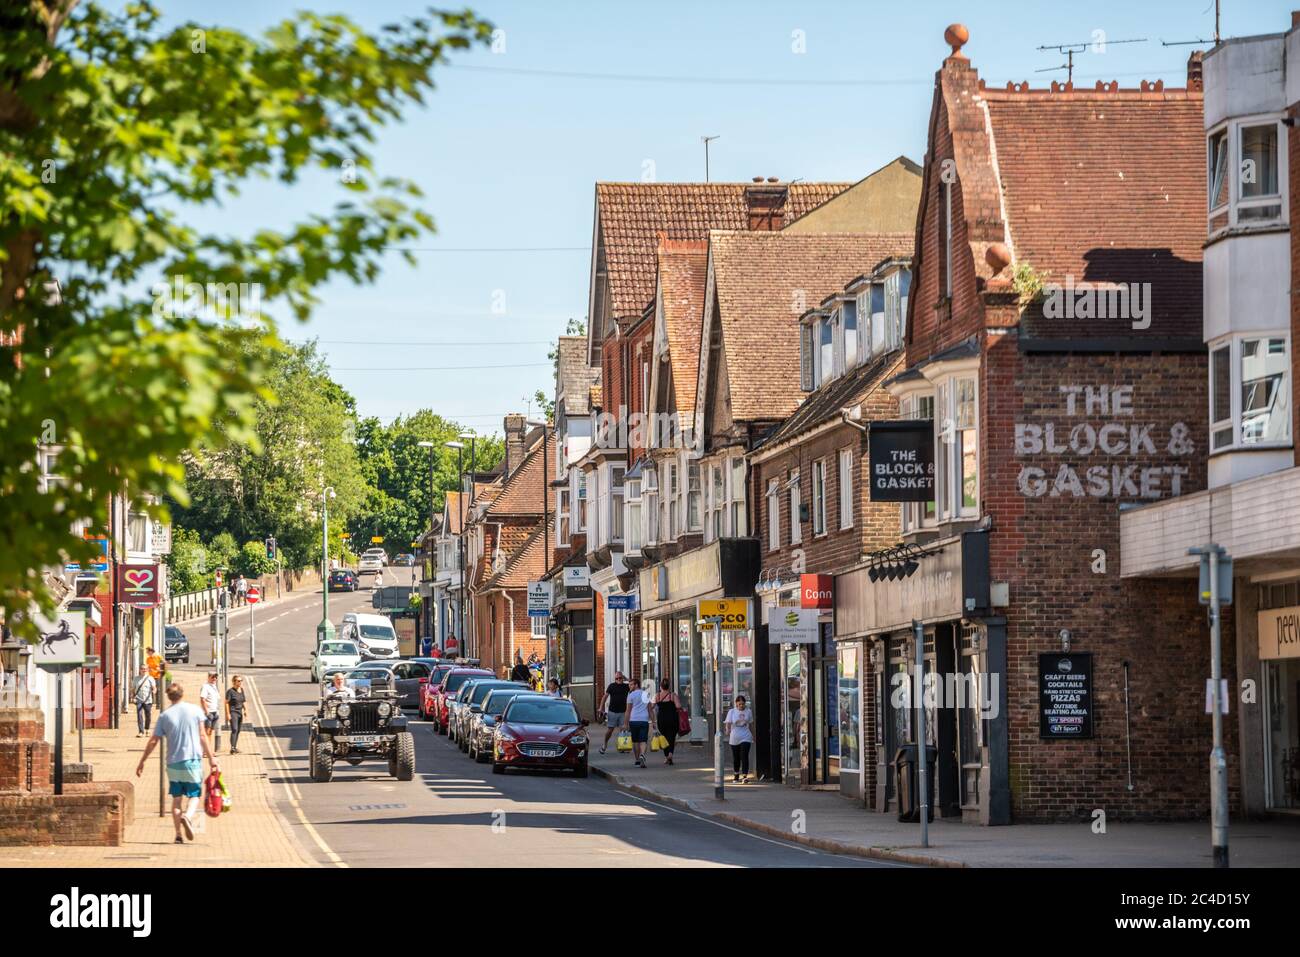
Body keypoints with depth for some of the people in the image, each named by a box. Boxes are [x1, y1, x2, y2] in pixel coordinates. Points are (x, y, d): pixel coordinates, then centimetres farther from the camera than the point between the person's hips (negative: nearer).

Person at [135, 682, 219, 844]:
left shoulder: (165, 716, 1)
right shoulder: (195, 711, -1)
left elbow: (153, 741, 3)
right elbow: (202, 736, -1)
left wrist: (142, 762, 12)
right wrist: (211, 758, 5)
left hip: (173, 763, 1)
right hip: (193, 760, -1)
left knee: (176, 799, 10)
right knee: (194, 796, 6)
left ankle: (179, 835, 5)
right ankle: (187, 816, -25)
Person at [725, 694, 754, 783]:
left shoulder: (748, 712, 5)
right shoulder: (732, 712, 0)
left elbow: (751, 725, 14)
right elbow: (728, 724, 0)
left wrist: (753, 736, 18)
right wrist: (728, 732, -15)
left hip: (745, 738, -1)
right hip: (734, 738, 1)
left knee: (744, 757, -11)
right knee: (736, 758, 11)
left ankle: (745, 775, -13)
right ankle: (736, 774, 28)